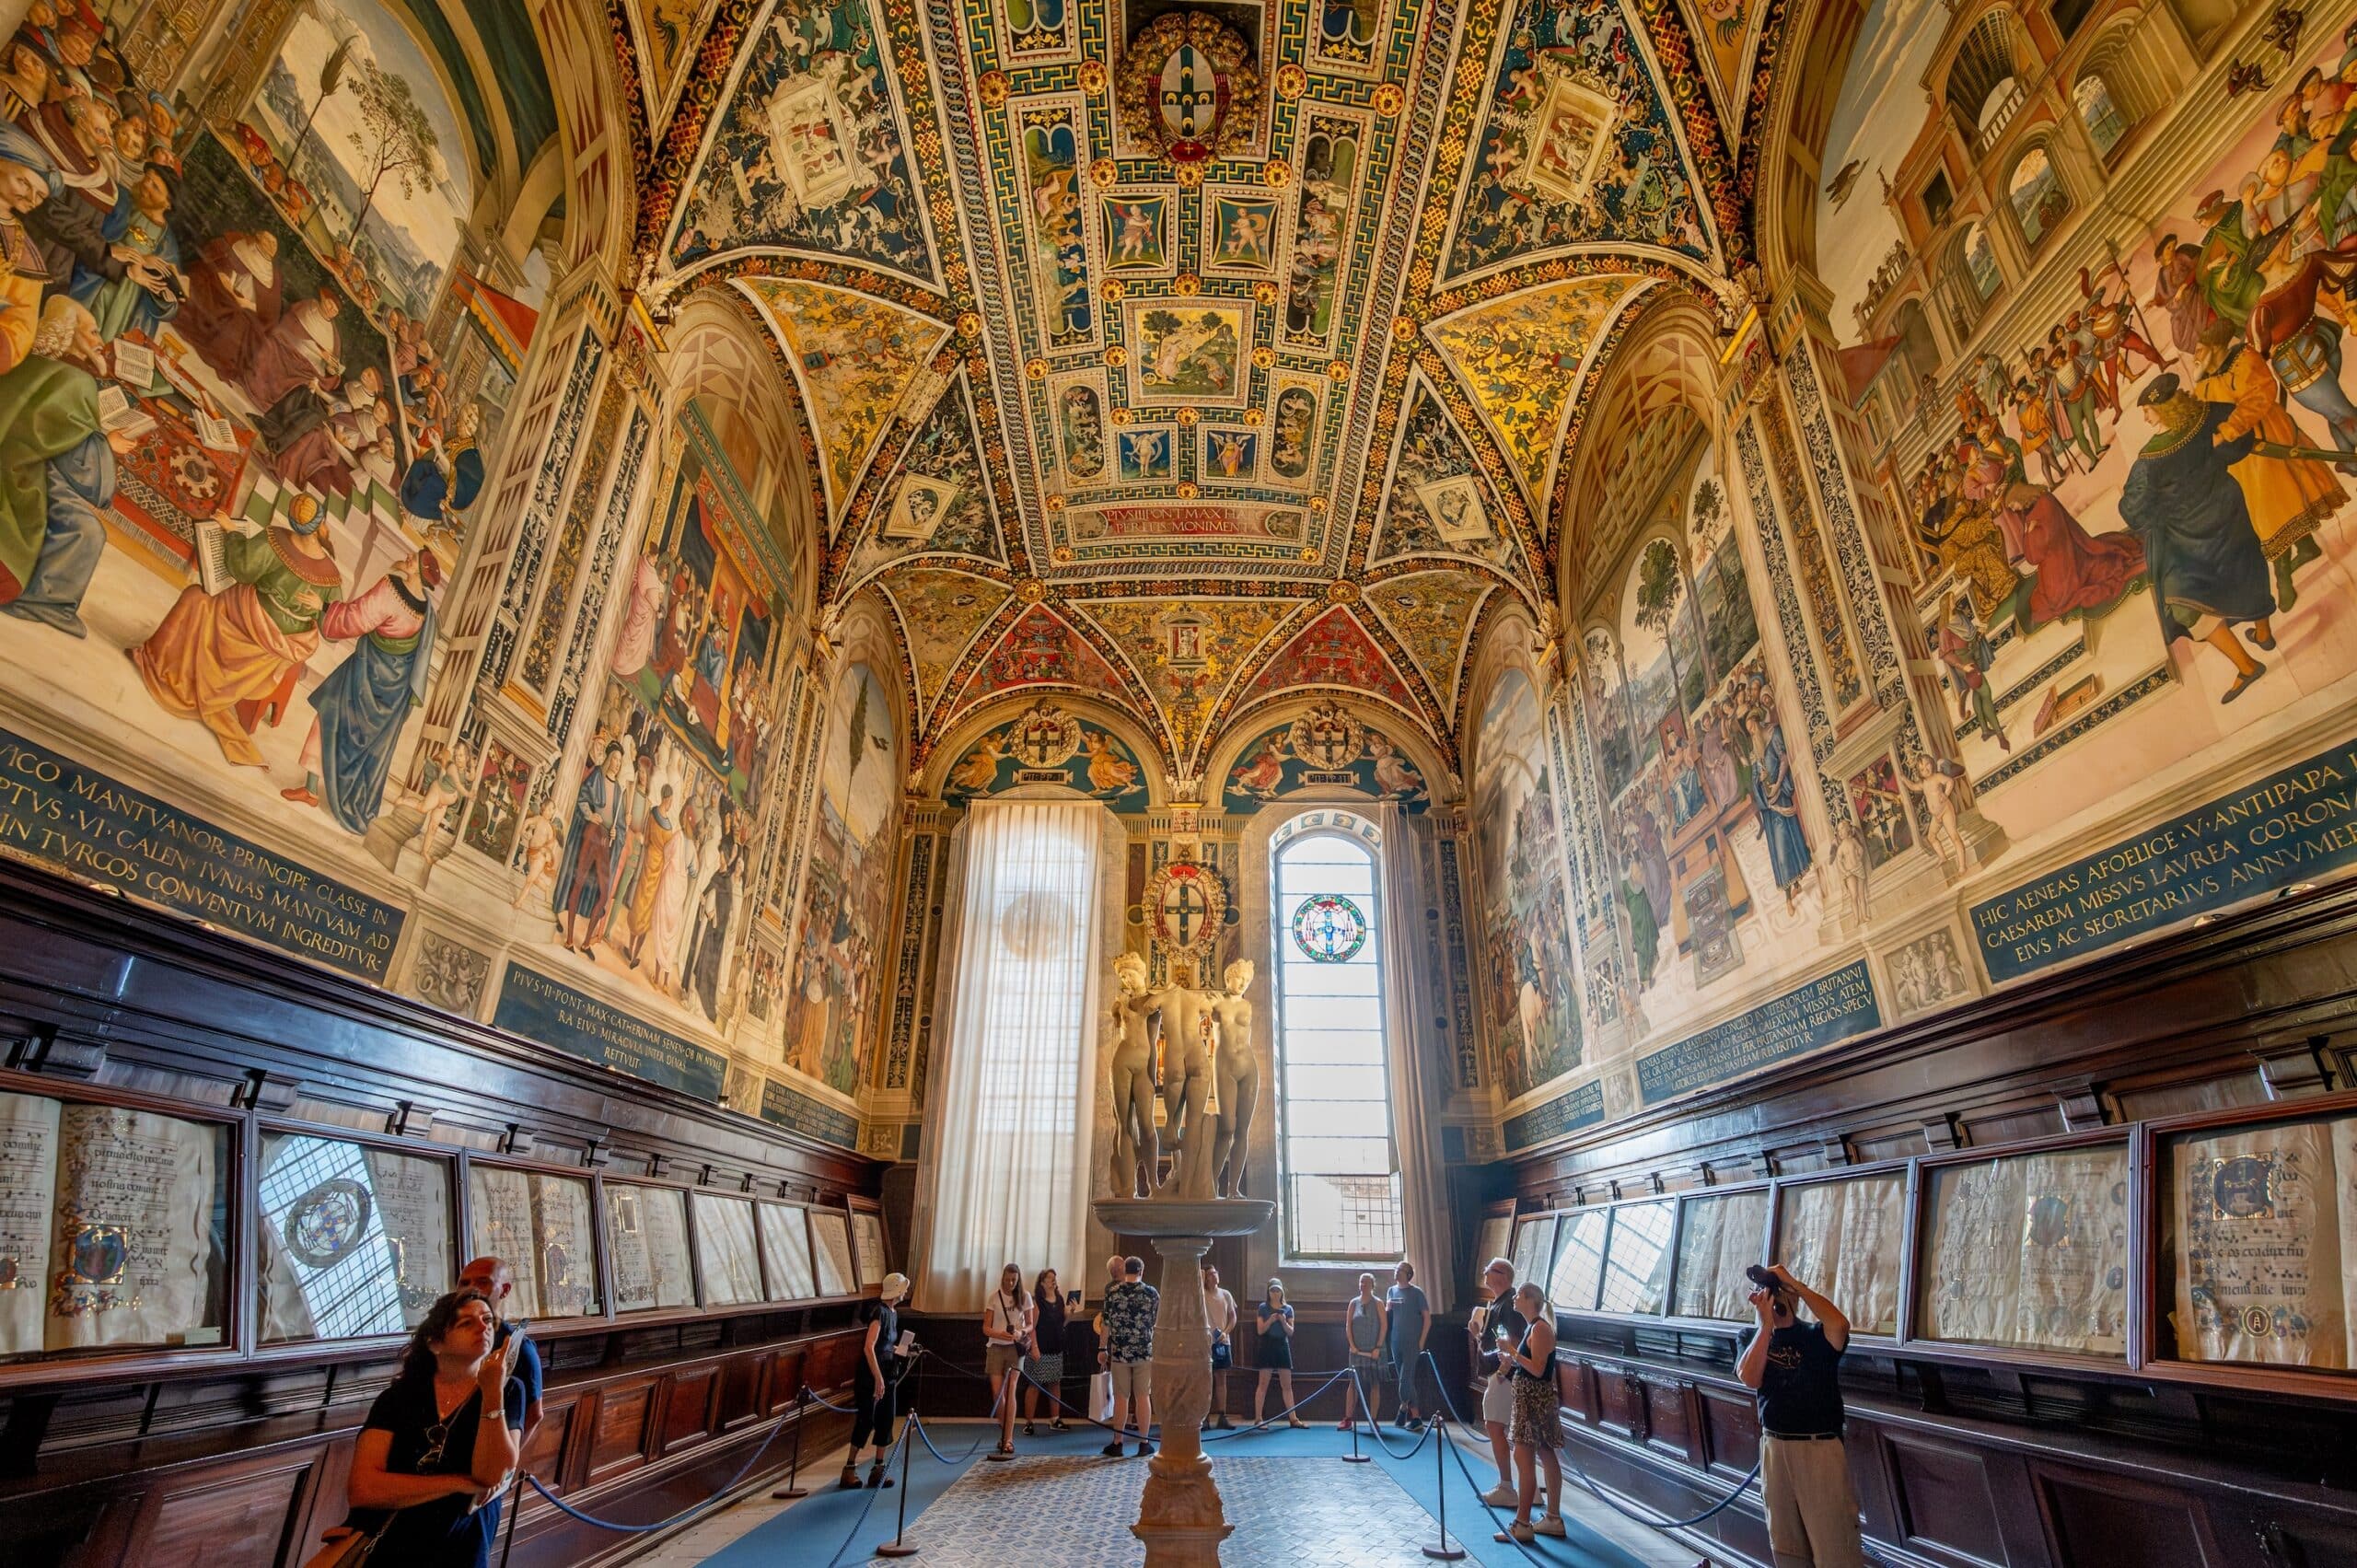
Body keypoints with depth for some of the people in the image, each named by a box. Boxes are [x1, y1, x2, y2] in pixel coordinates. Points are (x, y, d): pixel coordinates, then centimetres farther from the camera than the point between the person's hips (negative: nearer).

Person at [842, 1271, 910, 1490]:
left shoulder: (893, 1312, 10)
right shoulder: (879, 1311, -19)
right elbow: (868, 1347, -26)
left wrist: (900, 1350, 7)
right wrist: (878, 1379, -26)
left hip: (887, 1374, 9)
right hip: (871, 1374, -9)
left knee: (885, 1421, 8)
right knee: (866, 1421, -3)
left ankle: (878, 1469, 15)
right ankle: (849, 1469, 9)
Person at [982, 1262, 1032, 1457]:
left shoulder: (1024, 1297, 0)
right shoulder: (994, 1297, -1)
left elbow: (1030, 1324, 5)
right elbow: (986, 1328, -1)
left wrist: (1021, 1332, -17)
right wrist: (999, 1334, -21)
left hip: (1015, 1347, -1)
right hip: (996, 1347, 1)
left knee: (1010, 1391, -11)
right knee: (997, 1392, -2)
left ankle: (1008, 1439, -10)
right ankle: (1005, 1432, 20)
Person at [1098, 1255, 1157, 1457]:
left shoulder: (1112, 1292, -2)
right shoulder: (1152, 1293, -2)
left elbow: (1106, 1323, 0)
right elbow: (1159, 1322, 4)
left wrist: (1103, 1349, 8)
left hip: (1119, 1352, 0)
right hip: (1145, 1353, 0)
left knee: (1121, 1398, 7)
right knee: (1143, 1397, 7)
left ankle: (1117, 1443, 12)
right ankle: (1143, 1443, 11)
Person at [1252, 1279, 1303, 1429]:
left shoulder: (1288, 1308, 6)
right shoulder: (1263, 1307, 0)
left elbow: (1290, 1332, 3)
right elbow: (1260, 1330, -4)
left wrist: (1284, 1322, -15)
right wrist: (1270, 1321, -19)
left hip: (1283, 1347, 3)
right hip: (1267, 1347, -3)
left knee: (1287, 1385, 6)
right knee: (1263, 1384, -1)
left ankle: (1293, 1418, 10)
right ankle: (1258, 1418, 2)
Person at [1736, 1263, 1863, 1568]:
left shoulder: (1816, 1335, -2)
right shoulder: (1753, 1339, 7)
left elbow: (1839, 1324, -26)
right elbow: (1750, 1379, -11)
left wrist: (1792, 1281, -21)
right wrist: (1766, 1322, -13)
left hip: (1821, 1449, -4)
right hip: (1774, 1448, 4)